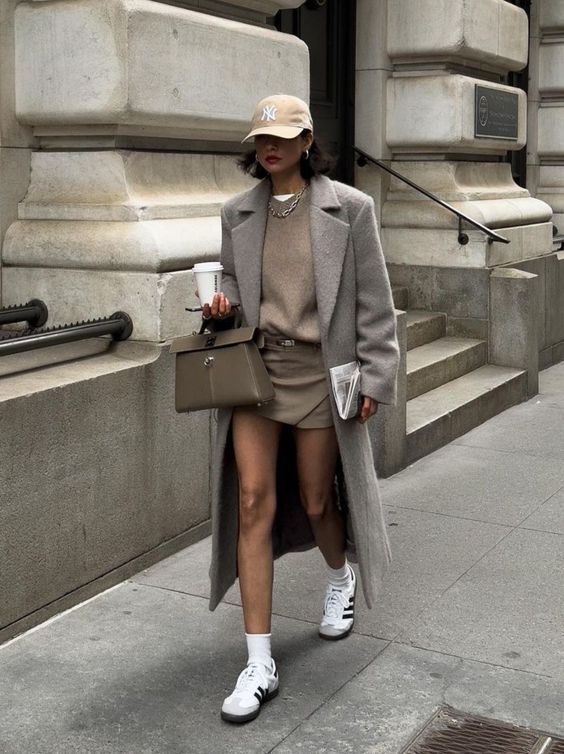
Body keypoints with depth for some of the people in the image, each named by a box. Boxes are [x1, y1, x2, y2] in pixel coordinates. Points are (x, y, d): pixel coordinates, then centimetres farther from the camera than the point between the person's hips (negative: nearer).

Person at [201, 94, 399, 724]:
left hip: (321, 371, -2)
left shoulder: (349, 208, -4)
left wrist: (375, 378, -5)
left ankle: (340, 579, 47)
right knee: (252, 502, -6)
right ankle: (259, 662, 0)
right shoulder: (238, 213, 6)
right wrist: (223, 305, -3)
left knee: (315, 502, 9)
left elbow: (373, 302, -2)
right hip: (255, 368, 3)